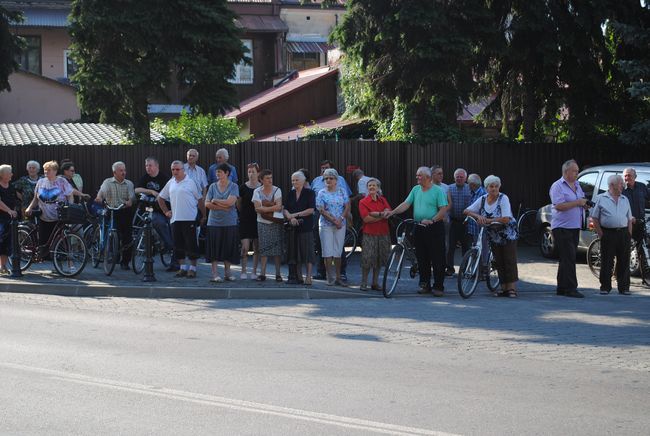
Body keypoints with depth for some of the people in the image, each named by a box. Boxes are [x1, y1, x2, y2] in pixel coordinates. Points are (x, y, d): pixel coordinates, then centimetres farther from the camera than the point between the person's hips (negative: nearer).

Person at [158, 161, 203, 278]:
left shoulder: (191, 182, -2)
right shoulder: (170, 183, 13)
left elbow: (200, 199, -1)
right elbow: (161, 198, 26)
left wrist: (204, 215, -5)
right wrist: (165, 211, 18)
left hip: (189, 219, -5)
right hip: (175, 219, 5)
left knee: (191, 245, -3)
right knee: (178, 245, 7)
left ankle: (192, 268, 4)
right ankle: (183, 268, 15)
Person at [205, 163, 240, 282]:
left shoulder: (233, 186, 1)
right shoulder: (213, 186, 7)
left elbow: (230, 202, -13)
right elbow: (207, 204, -1)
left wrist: (215, 201, -4)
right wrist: (222, 206, -10)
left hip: (230, 223, -1)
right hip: (214, 222, 1)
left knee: (228, 248, 3)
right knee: (215, 249, -2)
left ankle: (227, 272, 15)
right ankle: (215, 274, 1)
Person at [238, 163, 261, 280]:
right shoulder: (243, 187, -2)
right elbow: (238, 204, 9)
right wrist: (244, 213, 11)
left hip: (258, 220, 2)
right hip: (245, 220, -2)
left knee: (257, 248, 5)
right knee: (245, 247, -9)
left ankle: (254, 271, 14)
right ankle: (243, 271, 1)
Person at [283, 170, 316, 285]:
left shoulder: (309, 193, -1)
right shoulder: (290, 194, 13)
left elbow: (311, 210, -9)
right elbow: (285, 210, 6)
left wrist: (295, 215, -11)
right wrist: (291, 218, -14)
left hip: (306, 227, -5)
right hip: (293, 227, 5)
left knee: (307, 251, -7)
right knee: (295, 253, 4)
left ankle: (308, 277, -6)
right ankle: (298, 277, 10)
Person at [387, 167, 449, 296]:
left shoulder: (438, 191, -6)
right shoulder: (416, 189, 12)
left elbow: (444, 209, -10)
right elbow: (406, 204, 9)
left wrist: (432, 220, -21)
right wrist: (392, 212, -4)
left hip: (434, 228, -6)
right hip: (419, 228, 6)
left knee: (437, 259, -4)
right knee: (422, 258, 10)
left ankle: (438, 286, 1)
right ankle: (425, 284, 19)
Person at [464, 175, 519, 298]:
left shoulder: (503, 198, -15)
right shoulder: (483, 199, 0)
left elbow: (506, 219, -25)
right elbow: (466, 211, -2)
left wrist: (488, 221, -24)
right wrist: (478, 216, -21)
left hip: (508, 235, -5)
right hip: (493, 236, 5)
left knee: (509, 261, -8)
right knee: (499, 262, 5)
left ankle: (512, 289, -8)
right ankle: (504, 288, 10)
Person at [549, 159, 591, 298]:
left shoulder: (577, 185, 17)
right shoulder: (557, 186, -10)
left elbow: (580, 202, 28)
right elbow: (559, 206, -21)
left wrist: (584, 205, 5)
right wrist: (578, 203, -19)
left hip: (575, 227, 9)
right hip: (562, 227, -9)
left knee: (567, 259, 11)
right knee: (568, 259, -11)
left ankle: (561, 288, 17)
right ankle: (570, 288, -11)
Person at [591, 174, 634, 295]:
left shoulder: (625, 200, 15)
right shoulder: (601, 199, 2)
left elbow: (629, 219, 18)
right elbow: (594, 218, 1)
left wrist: (629, 234, 7)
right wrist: (600, 234, -6)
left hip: (623, 234, 4)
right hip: (608, 234, -4)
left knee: (624, 262, 4)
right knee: (606, 262, -1)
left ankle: (624, 287, 11)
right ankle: (605, 287, 6)